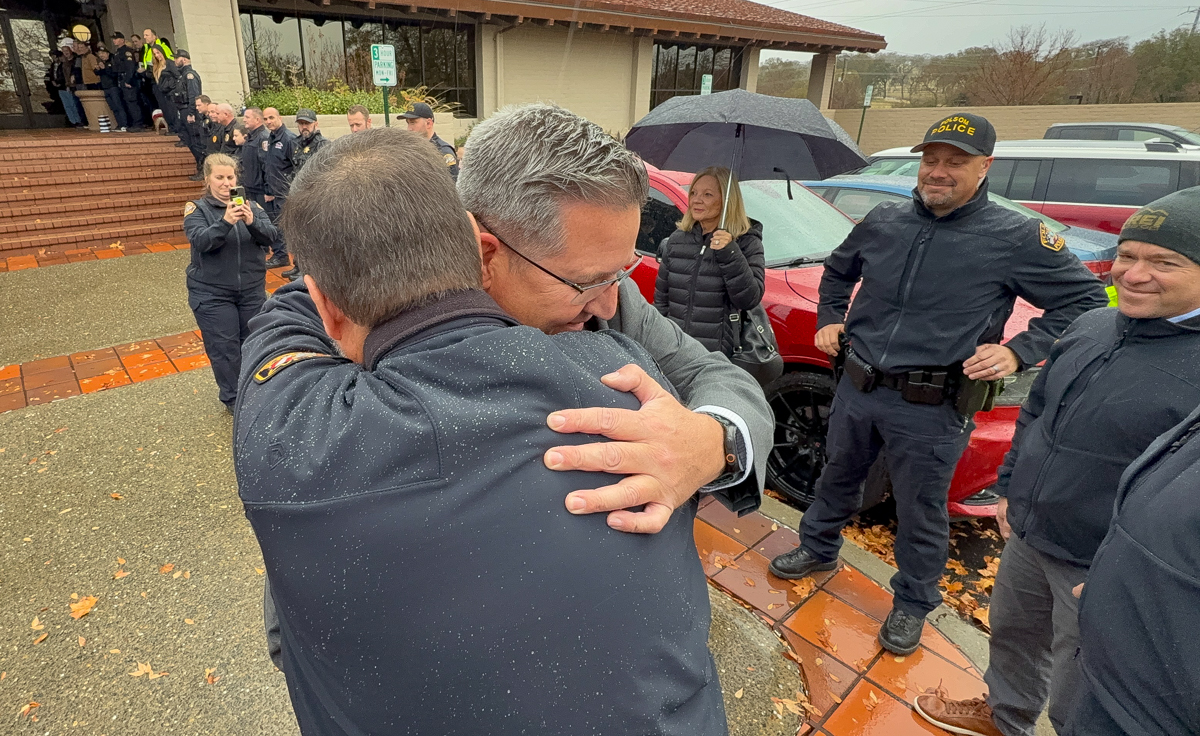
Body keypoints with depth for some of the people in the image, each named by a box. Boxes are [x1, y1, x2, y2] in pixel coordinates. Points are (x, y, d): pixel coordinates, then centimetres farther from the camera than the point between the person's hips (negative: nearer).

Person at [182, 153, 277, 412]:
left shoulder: (251, 205, 3)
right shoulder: (197, 209, -3)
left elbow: (270, 235, -10)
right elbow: (201, 241, -19)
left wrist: (252, 222, -30)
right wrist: (225, 222, -35)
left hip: (252, 290, 2)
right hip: (212, 294, -2)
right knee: (224, 347, 1)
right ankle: (233, 399, 16)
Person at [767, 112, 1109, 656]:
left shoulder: (1016, 238, -7)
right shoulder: (883, 222, 5)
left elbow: (1085, 299, -2)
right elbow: (838, 270, 23)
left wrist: (1019, 352, -14)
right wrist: (830, 318, 10)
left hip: (930, 408, -4)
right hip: (857, 387, 4)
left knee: (920, 513, 10)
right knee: (838, 477, 22)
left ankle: (912, 604, 34)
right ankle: (819, 549, 47)